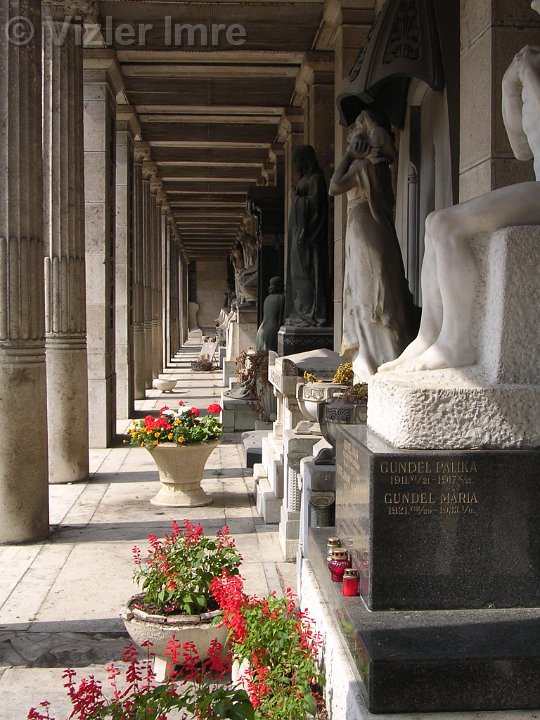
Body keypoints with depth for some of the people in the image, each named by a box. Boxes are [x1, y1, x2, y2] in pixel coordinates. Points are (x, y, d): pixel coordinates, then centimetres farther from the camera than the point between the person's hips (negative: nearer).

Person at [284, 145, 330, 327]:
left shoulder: (315, 178, -7)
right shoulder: (304, 178, 21)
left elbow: (314, 202, -17)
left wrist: (296, 199, -8)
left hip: (308, 234, -10)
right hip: (299, 234, 10)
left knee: (307, 272, -12)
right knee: (298, 272, 7)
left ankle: (314, 315, -13)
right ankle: (301, 313, 7)